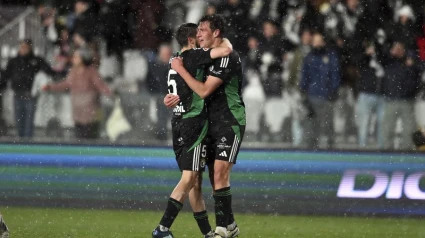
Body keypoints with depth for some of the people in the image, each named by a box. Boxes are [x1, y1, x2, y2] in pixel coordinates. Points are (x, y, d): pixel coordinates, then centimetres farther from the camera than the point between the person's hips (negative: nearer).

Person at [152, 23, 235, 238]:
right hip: (194, 122, -9)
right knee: (189, 178, -12)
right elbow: (226, 50, -17)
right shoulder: (192, 56, -10)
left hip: (179, 122, 9)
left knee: (195, 181, 11)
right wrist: (223, 39, 2)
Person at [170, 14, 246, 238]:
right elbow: (204, 90, 24)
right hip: (213, 123, 9)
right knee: (217, 176, 9)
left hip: (230, 123, -9)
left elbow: (204, 90, -21)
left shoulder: (228, 57, -16)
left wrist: (181, 70, -11)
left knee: (220, 173, -16)